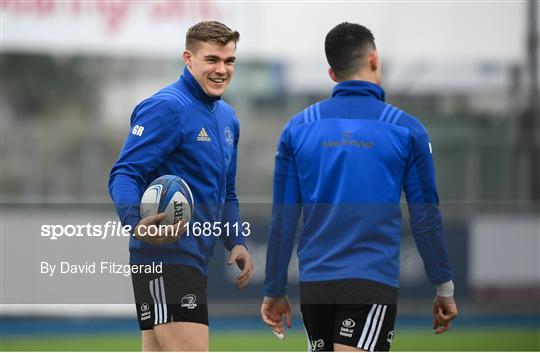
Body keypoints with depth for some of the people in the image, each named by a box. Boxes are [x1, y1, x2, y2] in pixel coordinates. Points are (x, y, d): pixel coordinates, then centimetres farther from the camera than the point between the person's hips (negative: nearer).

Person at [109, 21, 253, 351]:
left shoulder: (228, 118, 18)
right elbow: (125, 175, -17)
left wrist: (236, 243, 11)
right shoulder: (166, 107, -11)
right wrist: (136, 224, -36)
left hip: (195, 259, 9)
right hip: (166, 255, -9)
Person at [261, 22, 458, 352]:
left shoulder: (297, 128, 5)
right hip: (372, 283, -4)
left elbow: (283, 220, 5)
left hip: (314, 284, 4)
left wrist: (275, 291, 12)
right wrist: (445, 288, 12)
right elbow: (426, 217, 2)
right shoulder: (406, 129, -1)